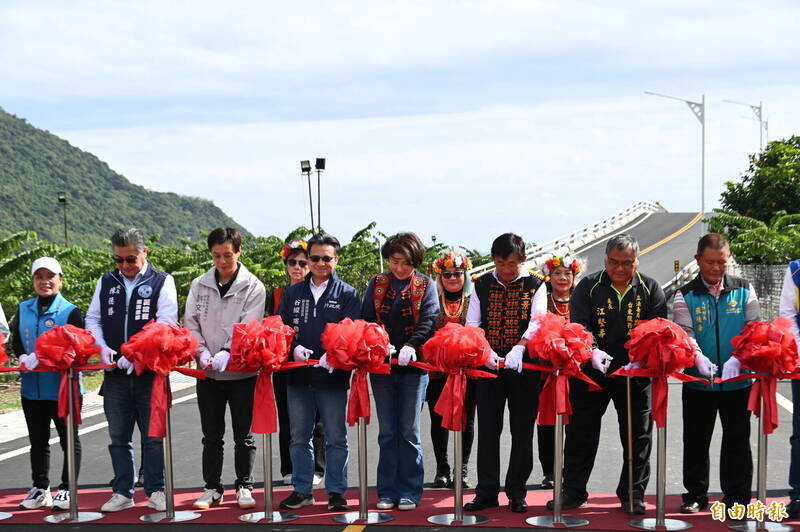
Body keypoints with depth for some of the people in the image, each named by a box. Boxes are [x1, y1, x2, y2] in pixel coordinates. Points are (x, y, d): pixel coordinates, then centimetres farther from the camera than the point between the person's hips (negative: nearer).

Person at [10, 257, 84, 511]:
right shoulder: (24, 309, 9)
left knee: (69, 439, 5)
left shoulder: (70, 311, -7)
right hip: (32, 386, 5)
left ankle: (67, 489, 14)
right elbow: (15, 340, 9)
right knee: (38, 440, 13)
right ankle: (40, 489, 23)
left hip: (62, 386, -5)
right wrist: (24, 357, -12)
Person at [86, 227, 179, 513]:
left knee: (153, 436, 1)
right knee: (119, 437, 9)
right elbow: (93, 319, 16)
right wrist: (102, 347, -3)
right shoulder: (106, 282, 11)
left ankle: (155, 491, 11)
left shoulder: (162, 281, -1)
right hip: (115, 372, 4)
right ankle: (123, 492, 17)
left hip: (149, 371, -4)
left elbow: (166, 323, -9)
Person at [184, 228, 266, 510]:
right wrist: (202, 351, -13)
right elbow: (190, 323, 3)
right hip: (208, 371, 3)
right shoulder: (199, 285, 6)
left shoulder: (253, 287, -3)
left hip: (242, 371, -2)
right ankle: (212, 488, 18)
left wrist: (227, 352, -25)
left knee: (244, 434, 7)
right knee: (211, 435, 9)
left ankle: (244, 487, 18)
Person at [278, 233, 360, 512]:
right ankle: (302, 490, 21)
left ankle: (336, 492, 12)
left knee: (336, 439, 3)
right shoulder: (292, 293, 12)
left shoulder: (347, 294, 2)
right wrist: (294, 347, -12)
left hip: (333, 374, -3)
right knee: (299, 438, 10)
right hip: (298, 374, 3)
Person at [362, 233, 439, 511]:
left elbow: (429, 321, -8)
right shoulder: (376, 284, 10)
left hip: (414, 364, -2)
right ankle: (388, 491, 13)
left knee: (409, 432, 1)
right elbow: (366, 318, 3)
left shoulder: (425, 286, 4)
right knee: (387, 432, 7)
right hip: (381, 364, 2)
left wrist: (411, 345, -25)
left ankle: (410, 491, 8)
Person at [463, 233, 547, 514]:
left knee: (522, 430, 3)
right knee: (488, 429, 4)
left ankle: (517, 493, 11)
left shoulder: (535, 285, 3)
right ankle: (487, 491, 11)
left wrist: (518, 348, -26)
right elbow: (471, 324, 4)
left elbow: (537, 322, -9)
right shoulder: (482, 285, 8)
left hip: (524, 364, -2)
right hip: (488, 364, 2)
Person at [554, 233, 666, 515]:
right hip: (591, 372, 0)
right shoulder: (589, 286, -1)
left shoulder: (650, 289, 2)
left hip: (636, 374, 1)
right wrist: (593, 351, -28)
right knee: (581, 433, 6)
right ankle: (573, 492, 17)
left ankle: (633, 494, 20)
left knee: (638, 436, 7)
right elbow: (578, 325, -11)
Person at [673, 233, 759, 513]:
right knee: (696, 441, 8)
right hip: (698, 382, 0)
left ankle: (737, 498, 13)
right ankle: (695, 495, 21)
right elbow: (683, 332, -10)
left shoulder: (744, 290, 4)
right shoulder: (686, 295, 1)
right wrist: (699, 358, -29)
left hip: (738, 380, 0)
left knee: (737, 440, 4)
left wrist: (737, 358, -20)